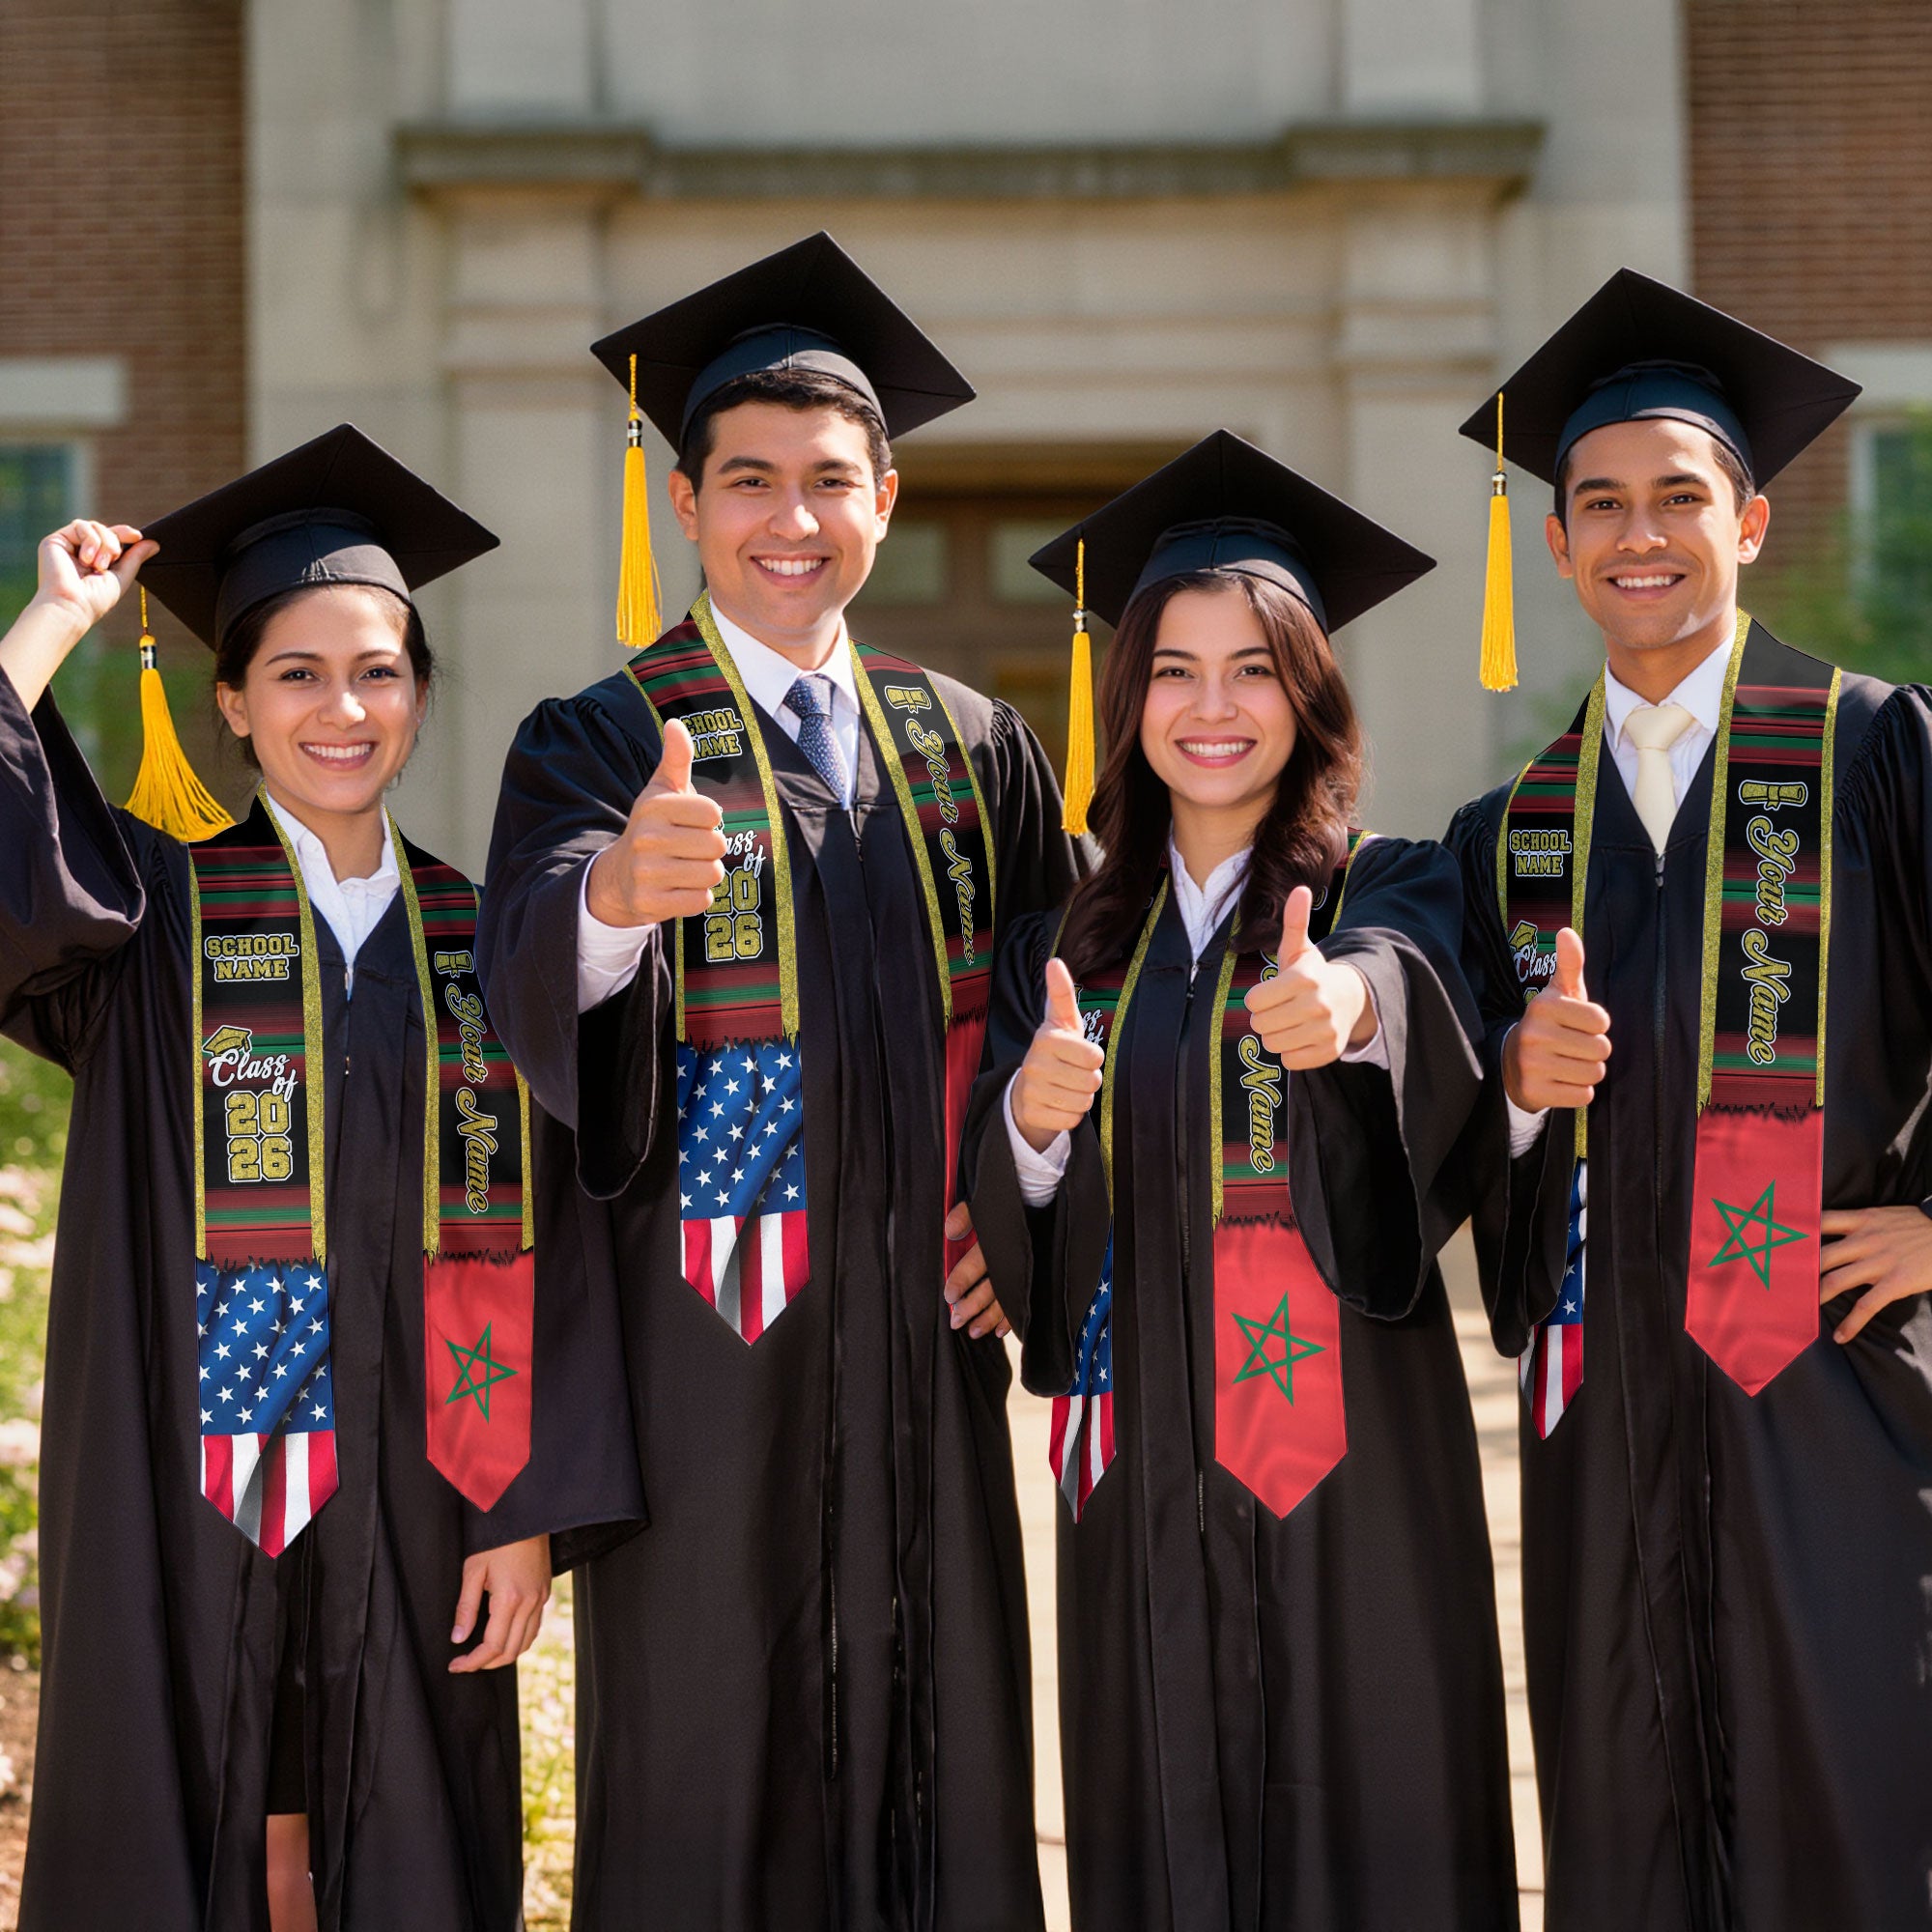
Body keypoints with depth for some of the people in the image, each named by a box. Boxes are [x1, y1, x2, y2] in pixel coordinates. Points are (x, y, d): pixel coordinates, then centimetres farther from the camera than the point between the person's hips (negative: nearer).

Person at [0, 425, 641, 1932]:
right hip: (188, 1502, -1)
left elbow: (538, 1244, 3)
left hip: (413, 1501, 2)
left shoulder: (482, 943, 6)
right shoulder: (152, 914, 2)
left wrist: (528, 1512, -4)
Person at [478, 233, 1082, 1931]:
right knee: (707, 1784, 1)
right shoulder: (600, 745, -3)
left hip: (922, 1337, 4)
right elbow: (536, 975, -22)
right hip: (706, 1346, -4)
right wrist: (617, 889, -45)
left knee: (936, 1761, 8)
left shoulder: (974, 751, 10)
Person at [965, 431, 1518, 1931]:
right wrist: (1031, 1121, -18)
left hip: (1347, 1451, -3)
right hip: (1144, 1464, 3)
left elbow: (1410, 977, -24)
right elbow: (1004, 1227, 4)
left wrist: (1348, 1001, -47)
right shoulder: (1069, 945, 10)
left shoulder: (1390, 892, 0)